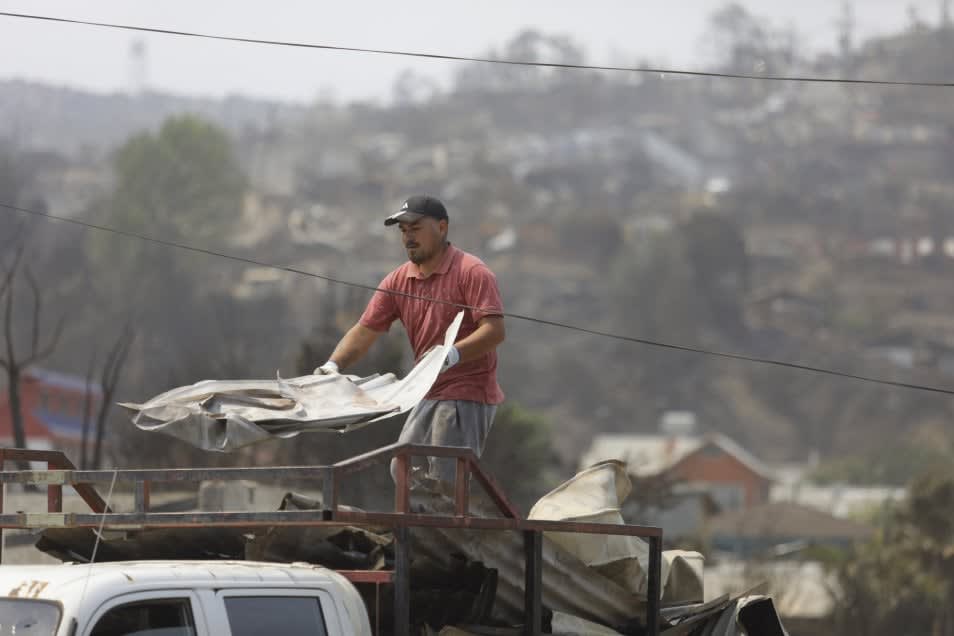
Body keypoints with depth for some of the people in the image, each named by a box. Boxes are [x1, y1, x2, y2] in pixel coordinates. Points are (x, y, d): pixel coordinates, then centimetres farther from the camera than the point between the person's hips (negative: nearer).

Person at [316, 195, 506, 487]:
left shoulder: (472, 272, -10)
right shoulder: (398, 281, 11)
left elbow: (494, 330, -19)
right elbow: (365, 331, 8)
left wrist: (453, 354, -35)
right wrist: (333, 365, -10)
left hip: (467, 395, -8)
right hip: (429, 395, 8)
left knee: (444, 483, -13)